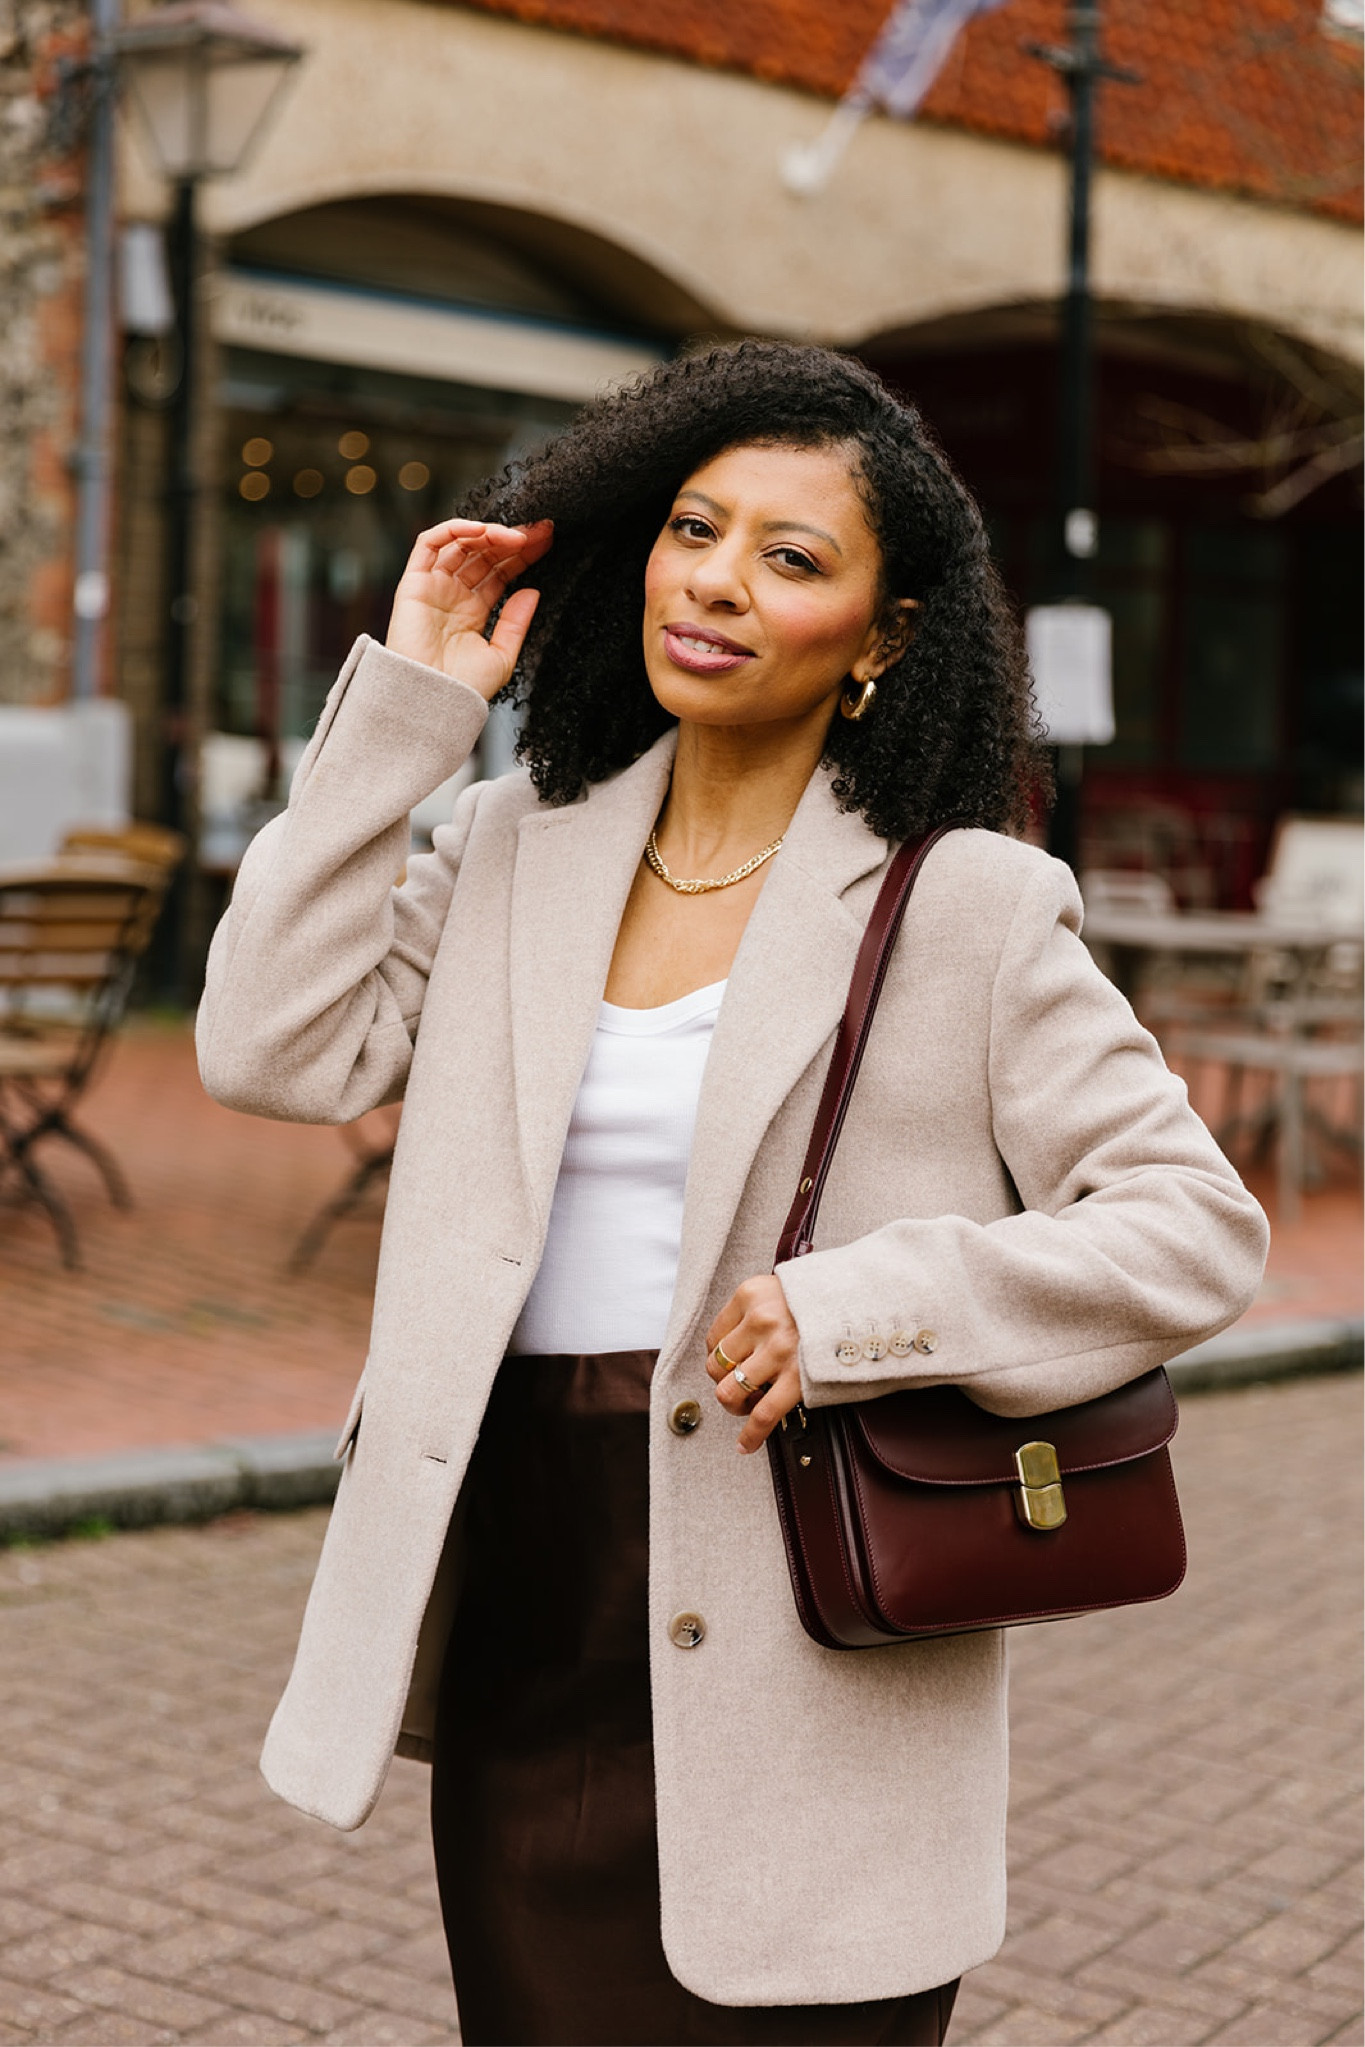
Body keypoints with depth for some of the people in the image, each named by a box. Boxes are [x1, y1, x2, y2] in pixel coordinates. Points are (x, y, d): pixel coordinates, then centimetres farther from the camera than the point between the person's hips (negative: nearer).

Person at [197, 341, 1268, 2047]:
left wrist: (868, 1305, -19)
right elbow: (276, 1048, -2)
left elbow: (1196, 1229, -6)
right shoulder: (517, 847, 9)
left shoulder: (965, 904, -5)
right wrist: (405, 704, -1)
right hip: (522, 1628, 4)